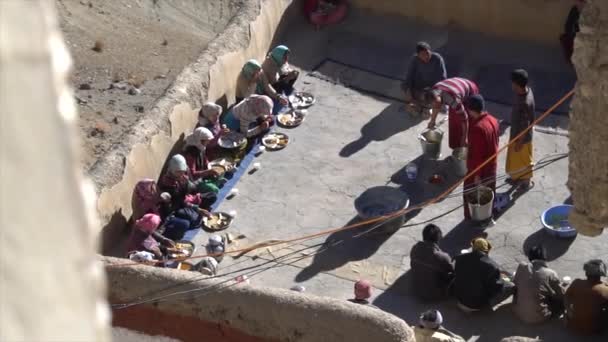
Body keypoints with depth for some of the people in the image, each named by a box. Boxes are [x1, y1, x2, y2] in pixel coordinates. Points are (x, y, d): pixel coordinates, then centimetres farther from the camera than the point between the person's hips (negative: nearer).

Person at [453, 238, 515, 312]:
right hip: (478, 304, -5)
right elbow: (496, 287, -21)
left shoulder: (460, 258, -10)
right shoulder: (491, 266, -26)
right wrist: (502, 280, 2)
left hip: (460, 297, 5)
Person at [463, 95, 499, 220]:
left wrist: (476, 175, -19)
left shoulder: (477, 128, -33)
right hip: (492, 164, 8)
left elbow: (477, 154, -27)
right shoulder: (493, 120, -7)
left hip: (480, 168, -8)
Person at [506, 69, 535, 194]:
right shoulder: (526, 90, -11)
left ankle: (527, 181, 39)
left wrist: (519, 142, -16)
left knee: (523, 159, 16)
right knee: (516, 158, 28)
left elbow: (525, 125, -27)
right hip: (517, 131, 9)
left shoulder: (525, 103, -39)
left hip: (522, 135, -9)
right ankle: (519, 177, 50)